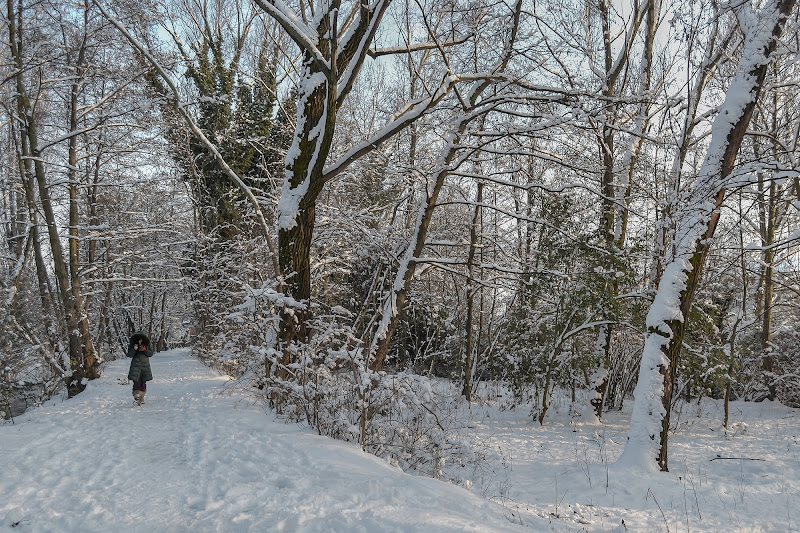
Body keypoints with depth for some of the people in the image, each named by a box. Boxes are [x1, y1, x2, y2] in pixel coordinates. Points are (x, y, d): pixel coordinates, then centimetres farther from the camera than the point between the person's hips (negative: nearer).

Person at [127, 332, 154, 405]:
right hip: (135, 365, -2)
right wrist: (134, 349, -21)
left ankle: (141, 397, 16)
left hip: (145, 365, 2)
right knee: (136, 382, -13)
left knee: (143, 383, 5)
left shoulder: (146, 345, 6)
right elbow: (129, 355, -5)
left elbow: (151, 354, 1)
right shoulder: (132, 345, 3)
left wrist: (145, 350, -14)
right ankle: (136, 397, -16)